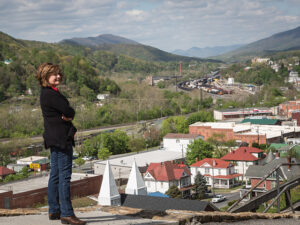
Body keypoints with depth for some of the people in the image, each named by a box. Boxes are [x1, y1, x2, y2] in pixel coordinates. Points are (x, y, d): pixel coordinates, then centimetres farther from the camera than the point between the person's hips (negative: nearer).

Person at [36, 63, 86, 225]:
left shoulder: (49, 93, 17)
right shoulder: (50, 94, -16)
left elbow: (69, 113, 16)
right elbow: (69, 111, -21)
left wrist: (68, 117, -4)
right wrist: (69, 115, 0)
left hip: (55, 139, 11)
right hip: (61, 139, -11)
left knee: (55, 175, 14)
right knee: (65, 175, -9)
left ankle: (54, 211, 22)